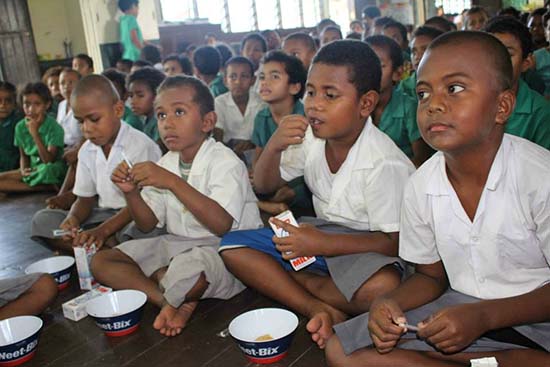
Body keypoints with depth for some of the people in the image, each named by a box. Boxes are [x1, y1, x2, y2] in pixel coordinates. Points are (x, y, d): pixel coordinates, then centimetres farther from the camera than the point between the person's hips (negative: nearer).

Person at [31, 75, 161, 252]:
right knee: (42, 220, -9)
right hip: (103, 215, 7)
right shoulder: (87, 151, 8)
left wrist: (103, 230, -30)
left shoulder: (140, 146, -14)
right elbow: (85, 198, 11)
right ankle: (109, 248, -22)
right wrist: (73, 218, -14)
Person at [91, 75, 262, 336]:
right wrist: (131, 192, -11)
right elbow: (148, 224, 9)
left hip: (223, 248, -7)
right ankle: (174, 301, -18)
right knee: (101, 262, -3)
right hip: (177, 244, 8)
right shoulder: (166, 164, 9)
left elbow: (222, 224, -28)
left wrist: (173, 182, -31)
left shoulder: (224, 162, -13)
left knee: (186, 269, -41)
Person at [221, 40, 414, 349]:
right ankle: (321, 311, -19)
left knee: (384, 286, -40)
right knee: (232, 246, -9)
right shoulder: (310, 138, -5)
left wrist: (322, 244, -25)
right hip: (322, 235, 6)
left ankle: (284, 284, -13)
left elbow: (396, 241, -19)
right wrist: (273, 147, -17)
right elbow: (264, 186, 6)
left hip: (363, 247, -5)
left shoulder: (385, 164, -23)